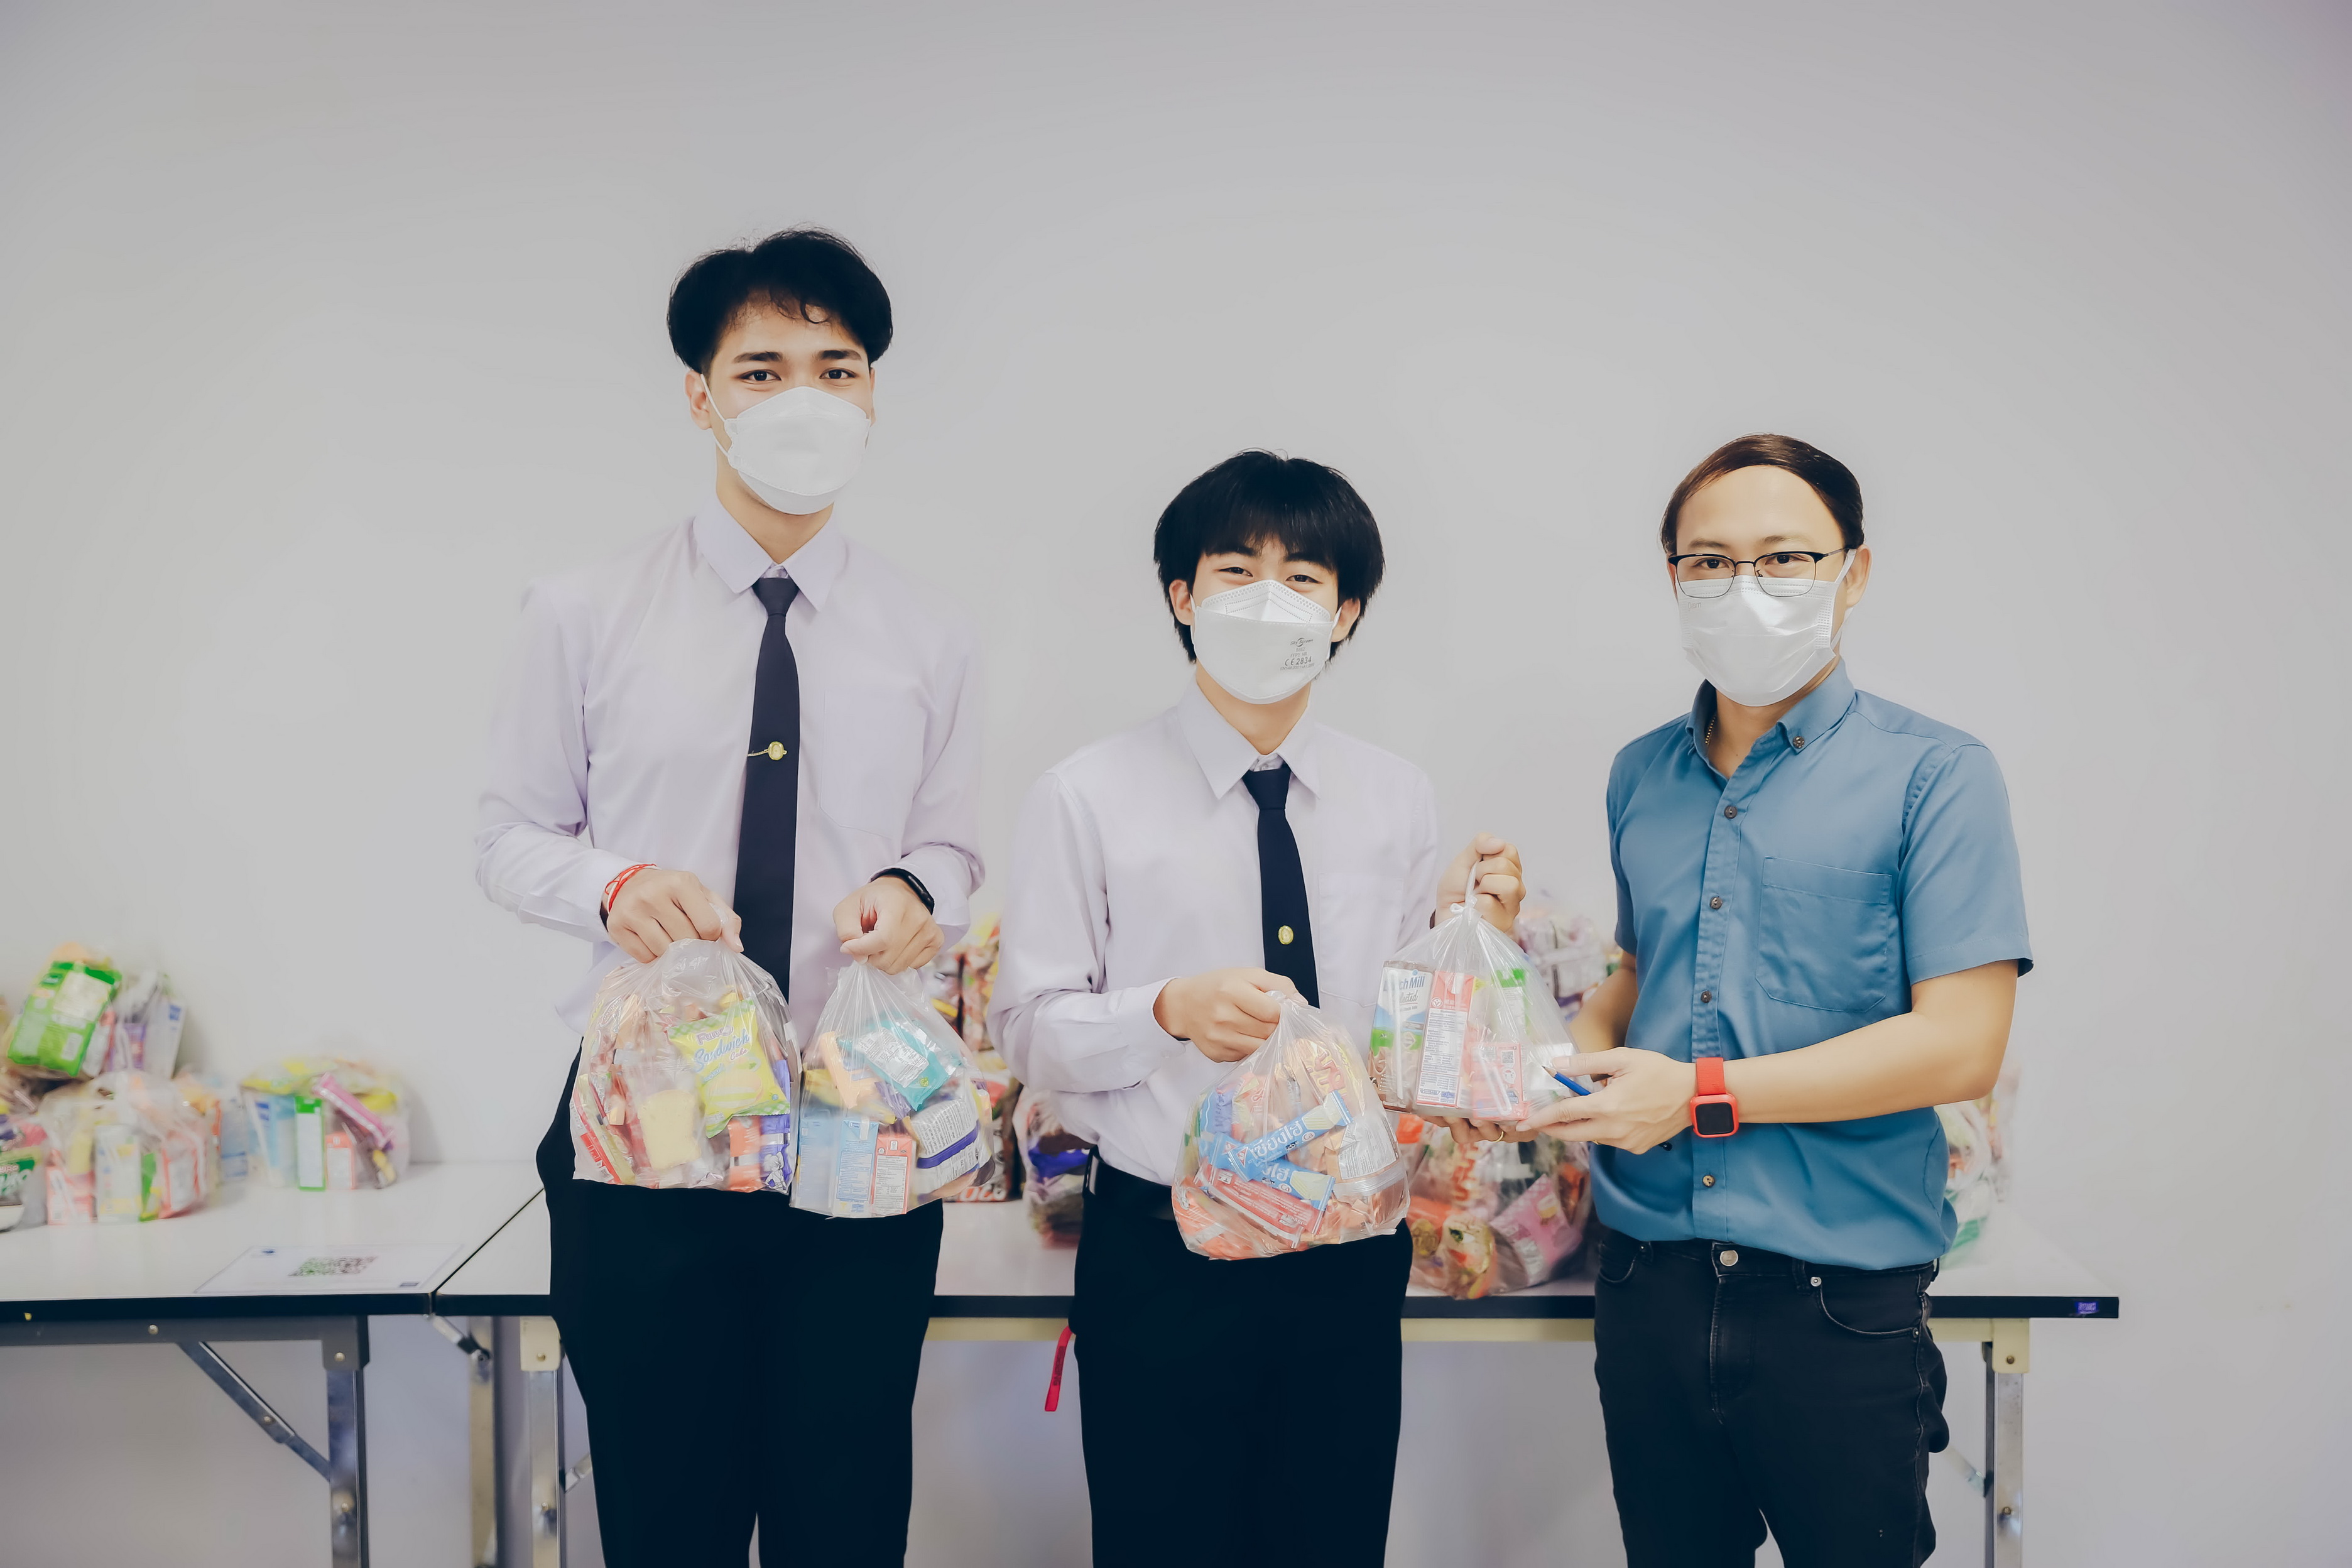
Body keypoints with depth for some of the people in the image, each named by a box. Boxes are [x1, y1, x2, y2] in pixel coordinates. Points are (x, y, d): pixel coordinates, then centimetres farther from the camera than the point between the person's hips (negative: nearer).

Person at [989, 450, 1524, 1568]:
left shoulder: (1397, 800, 5)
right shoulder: (1089, 798, -6)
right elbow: (1029, 1030, -7)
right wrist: (1171, 1012, -24)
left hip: (1350, 1258, 4)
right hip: (1160, 1258, -3)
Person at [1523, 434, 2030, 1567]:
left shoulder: (1932, 775, -7)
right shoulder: (1642, 778, 10)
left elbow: (1961, 1045, -14)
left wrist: (1703, 1093, -16)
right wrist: (1575, 1055, 1)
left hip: (1838, 1301, -4)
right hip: (1650, 1281, 5)